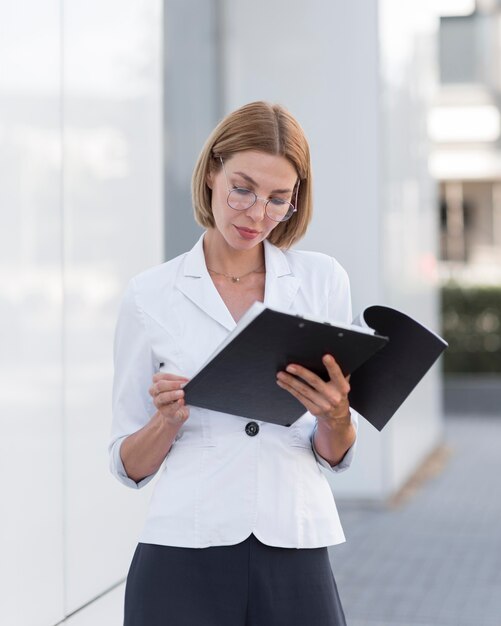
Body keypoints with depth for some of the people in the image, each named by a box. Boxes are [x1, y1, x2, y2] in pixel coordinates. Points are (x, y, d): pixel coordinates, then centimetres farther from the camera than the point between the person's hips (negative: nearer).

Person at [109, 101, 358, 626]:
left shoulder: (323, 280, 5)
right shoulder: (151, 296, 1)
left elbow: (335, 457, 8)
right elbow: (128, 465, 5)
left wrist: (335, 415, -13)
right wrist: (169, 419, -14)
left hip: (296, 557, 1)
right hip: (184, 559, -1)